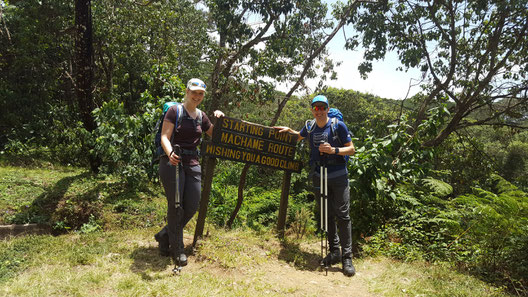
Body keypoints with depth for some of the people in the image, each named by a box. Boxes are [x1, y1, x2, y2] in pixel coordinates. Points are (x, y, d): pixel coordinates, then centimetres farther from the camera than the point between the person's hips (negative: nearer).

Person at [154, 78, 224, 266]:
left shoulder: (201, 116, 14)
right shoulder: (175, 110, -3)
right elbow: (165, 137, -11)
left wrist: (219, 120, 7)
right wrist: (170, 153, -32)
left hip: (192, 164, 6)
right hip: (173, 162, -6)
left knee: (192, 206, 4)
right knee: (175, 205, -2)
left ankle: (164, 236, 25)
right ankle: (177, 249, 15)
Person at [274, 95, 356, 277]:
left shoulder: (338, 125, -7)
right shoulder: (310, 127, 6)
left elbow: (351, 149, -4)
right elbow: (299, 137, 29)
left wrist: (334, 150, -20)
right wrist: (289, 130, 10)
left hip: (338, 176, -4)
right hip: (319, 176, 4)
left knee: (343, 215, -7)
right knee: (327, 215, 9)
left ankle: (347, 257, 1)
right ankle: (334, 252, 21)